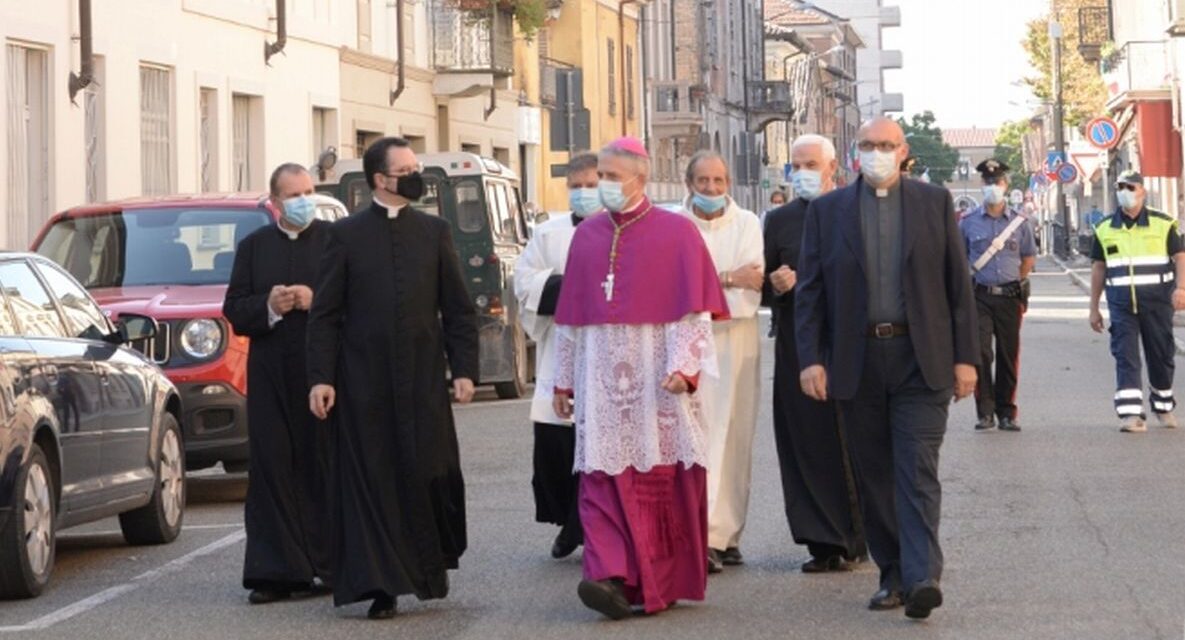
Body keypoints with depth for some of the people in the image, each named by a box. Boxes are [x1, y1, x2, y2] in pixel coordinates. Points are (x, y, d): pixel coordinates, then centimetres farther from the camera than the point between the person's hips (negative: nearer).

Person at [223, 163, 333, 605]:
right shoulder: (254, 246, 14)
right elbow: (234, 311, 9)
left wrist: (316, 300, -15)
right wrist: (269, 306, -9)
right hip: (272, 376, 2)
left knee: (326, 465, 0)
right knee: (272, 466, -1)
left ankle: (332, 562, 7)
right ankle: (276, 572, 1)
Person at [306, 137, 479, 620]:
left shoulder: (434, 232, 9)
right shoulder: (346, 234, 3)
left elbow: (458, 308, 9)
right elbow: (325, 313, 2)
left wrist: (464, 369, 1)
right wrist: (320, 377, -6)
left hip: (423, 379, 1)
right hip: (365, 379, -1)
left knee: (430, 474, -3)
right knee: (371, 481, -2)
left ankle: (431, 563, 21)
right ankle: (382, 585, 2)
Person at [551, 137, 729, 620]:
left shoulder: (676, 233, 0)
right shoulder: (588, 236, 12)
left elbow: (692, 309, -5)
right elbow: (572, 316, 14)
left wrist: (683, 366, -16)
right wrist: (564, 379, 13)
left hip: (656, 377, -3)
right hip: (602, 377, 3)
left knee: (660, 480, 0)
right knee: (604, 476, -8)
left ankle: (661, 583, 10)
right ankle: (611, 578, -16)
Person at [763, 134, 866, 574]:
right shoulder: (780, 220, 11)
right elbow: (763, 285, 15)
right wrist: (776, 285, -7)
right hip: (797, 350, 3)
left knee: (850, 446, 0)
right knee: (807, 444, 0)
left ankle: (854, 537, 10)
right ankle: (825, 543, 4)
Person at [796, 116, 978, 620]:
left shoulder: (935, 202, 6)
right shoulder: (828, 210, 7)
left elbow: (958, 283, 5)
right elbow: (810, 290, 5)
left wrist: (966, 356, -1)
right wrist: (811, 358, -5)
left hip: (920, 359, -2)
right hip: (857, 360, 2)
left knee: (918, 469, -11)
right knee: (873, 475, 7)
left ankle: (922, 578, -19)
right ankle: (893, 574, 17)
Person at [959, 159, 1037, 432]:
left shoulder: (1019, 223, 6)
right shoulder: (968, 222, 4)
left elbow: (1029, 257, 16)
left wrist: (1017, 283, 8)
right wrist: (968, 282, 4)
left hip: (1010, 297, 1)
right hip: (980, 297, -1)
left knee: (1009, 356, 4)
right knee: (980, 352, -11)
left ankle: (1007, 412, 12)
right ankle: (985, 412, -6)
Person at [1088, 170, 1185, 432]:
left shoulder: (1162, 224, 2)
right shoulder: (1105, 228, 10)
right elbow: (1099, 267, 14)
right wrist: (1094, 308, 12)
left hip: (1157, 300, -1)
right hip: (1121, 302, 1)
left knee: (1161, 356, 8)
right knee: (1125, 357, -9)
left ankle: (1163, 407, 28)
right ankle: (1131, 414, -15)